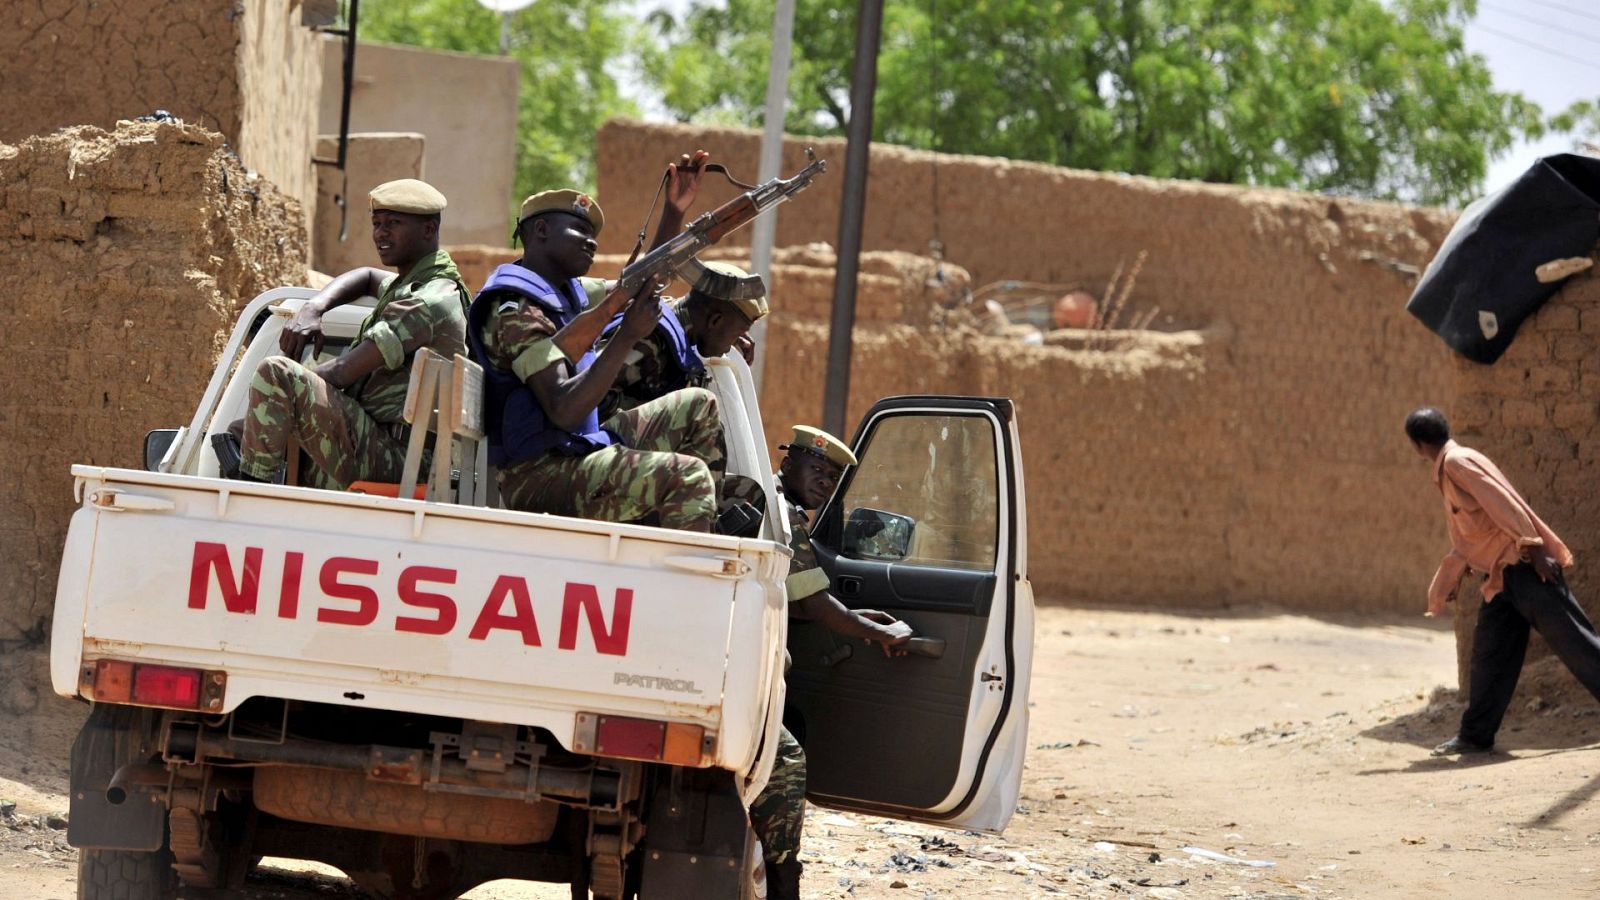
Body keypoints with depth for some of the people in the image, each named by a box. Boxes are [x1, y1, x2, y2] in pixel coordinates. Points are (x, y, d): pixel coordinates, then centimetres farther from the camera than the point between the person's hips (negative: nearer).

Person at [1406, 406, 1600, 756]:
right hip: (1502, 577, 10)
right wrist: (1441, 589, 35)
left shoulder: (1458, 462, -10)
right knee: (1489, 655, 10)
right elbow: (1463, 540, 29)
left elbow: (1503, 503, -19)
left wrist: (1534, 550, -24)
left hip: (1524, 567, -10)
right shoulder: (1446, 473, 21)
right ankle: (1476, 734, 16)